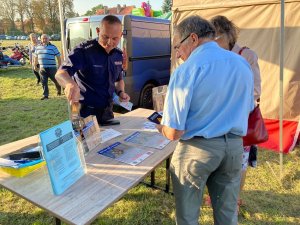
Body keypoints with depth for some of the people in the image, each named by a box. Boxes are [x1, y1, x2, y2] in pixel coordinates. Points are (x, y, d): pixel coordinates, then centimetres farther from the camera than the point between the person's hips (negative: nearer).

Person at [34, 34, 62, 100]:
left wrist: (60, 66, -2)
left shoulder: (53, 47, -2)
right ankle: (45, 95, 7)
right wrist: (35, 65, 26)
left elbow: (58, 57, 0)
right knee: (44, 82, 1)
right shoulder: (38, 47, 11)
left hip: (52, 68, -3)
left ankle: (59, 90, 35)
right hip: (42, 68, 4)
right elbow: (36, 57, 23)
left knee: (55, 80, 9)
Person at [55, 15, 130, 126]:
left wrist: (121, 92, -4)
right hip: (85, 113, -6)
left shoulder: (118, 54, 1)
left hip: (107, 111, 6)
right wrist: (71, 84, -49)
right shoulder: (83, 51, -18)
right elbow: (61, 73, -27)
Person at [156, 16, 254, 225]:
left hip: (197, 149, -5)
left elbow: (174, 132, -18)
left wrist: (161, 127, 4)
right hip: (234, 146, 6)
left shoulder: (186, 71, -17)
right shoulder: (243, 64, 3)